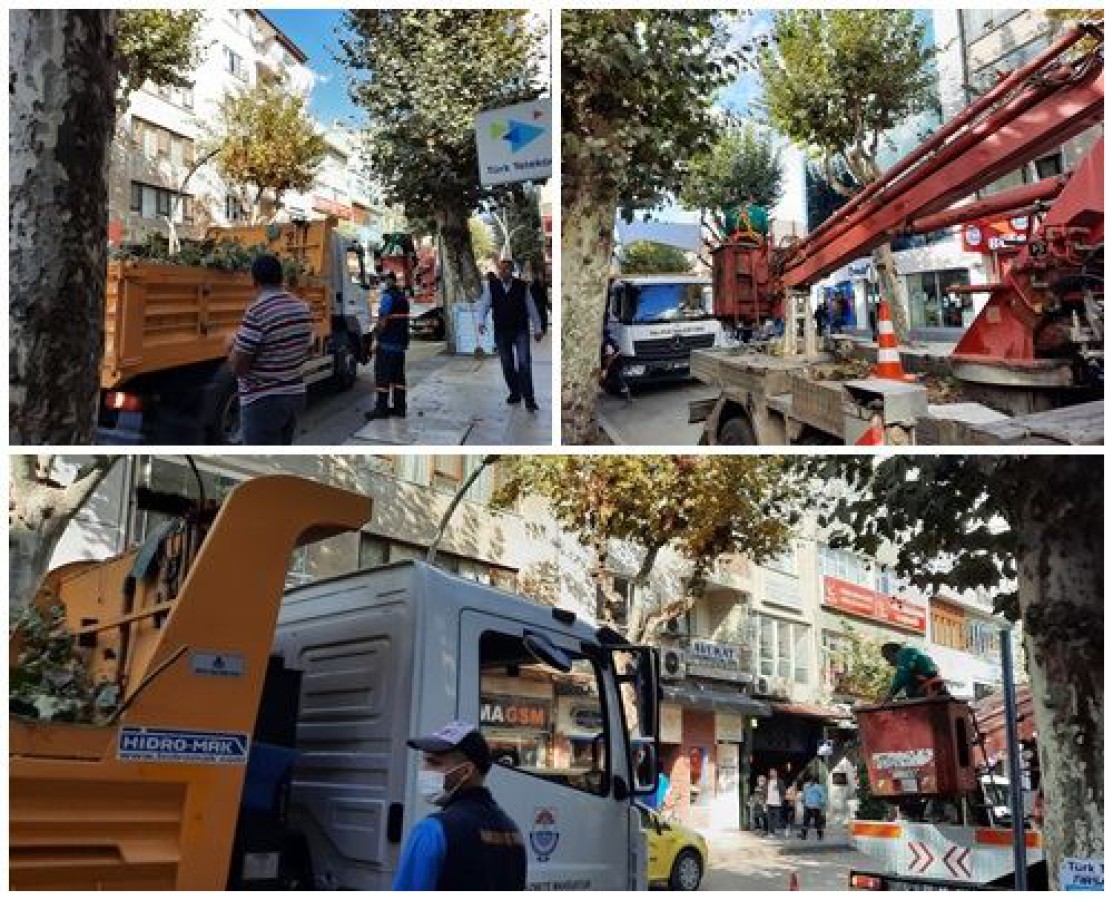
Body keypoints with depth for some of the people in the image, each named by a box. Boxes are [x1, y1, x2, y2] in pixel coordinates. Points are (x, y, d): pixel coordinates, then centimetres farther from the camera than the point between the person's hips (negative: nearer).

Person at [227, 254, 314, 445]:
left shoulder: (257, 311, -20)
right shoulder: (303, 308, 4)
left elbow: (237, 366, -18)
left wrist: (231, 346, 2)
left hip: (263, 402, -8)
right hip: (295, 395, 8)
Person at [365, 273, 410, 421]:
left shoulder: (388, 296, -13)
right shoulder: (403, 296, 14)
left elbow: (383, 320, -17)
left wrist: (376, 338, -10)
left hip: (387, 342, -9)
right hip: (401, 342, 9)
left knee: (383, 376, -4)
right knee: (398, 375, 11)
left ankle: (381, 408, -4)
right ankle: (399, 407, 12)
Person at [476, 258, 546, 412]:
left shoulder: (522, 286, -2)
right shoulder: (491, 286, -1)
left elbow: (531, 307, 6)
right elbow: (483, 305, -4)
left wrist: (538, 329, 9)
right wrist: (481, 322, -22)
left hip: (520, 330, -2)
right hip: (501, 332, 2)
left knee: (524, 363, -12)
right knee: (507, 365, 9)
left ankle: (529, 399, -8)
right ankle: (515, 394, 24)